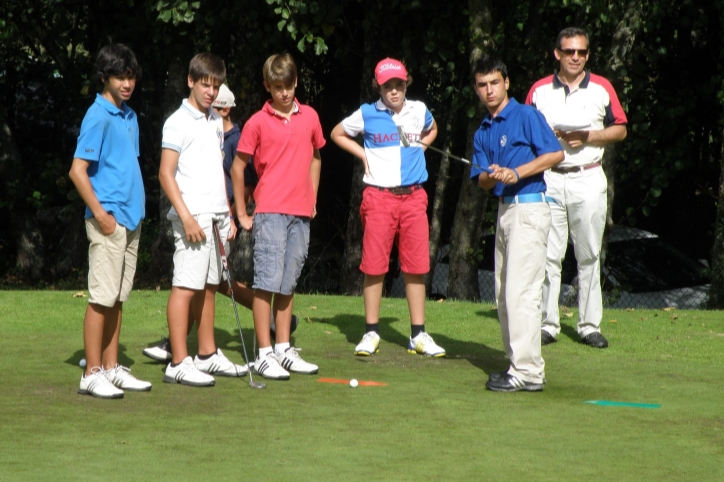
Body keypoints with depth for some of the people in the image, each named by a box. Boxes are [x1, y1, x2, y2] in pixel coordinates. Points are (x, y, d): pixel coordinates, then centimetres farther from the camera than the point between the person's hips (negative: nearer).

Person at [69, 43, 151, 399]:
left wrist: (136, 211, 15)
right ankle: (92, 374, -3)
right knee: (102, 297, -6)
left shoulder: (129, 117, 14)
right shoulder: (98, 117, -11)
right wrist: (100, 214, -16)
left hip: (131, 219, 8)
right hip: (108, 219, -8)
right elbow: (78, 171, -15)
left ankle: (111, 368, 17)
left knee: (118, 298, 11)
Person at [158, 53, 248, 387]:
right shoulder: (178, 123, -8)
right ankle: (178, 363, -7)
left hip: (216, 215, 8)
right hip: (192, 215, -8)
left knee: (209, 285, 13)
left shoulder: (215, 122, 16)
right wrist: (187, 216, -18)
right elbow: (166, 174, -12)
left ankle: (208, 355, 20)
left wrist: (227, 214, 18)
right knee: (185, 287, -8)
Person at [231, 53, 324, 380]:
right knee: (267, 281, -7)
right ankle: (264, 354, -5)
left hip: (301, 213, 4)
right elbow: (237, 167, 2)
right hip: (270, 211, -4)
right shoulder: (258, 123, -3)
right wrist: (242, 213, 2)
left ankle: (284, 349, 17)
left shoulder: (309, 117, 9)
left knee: (288, 283, 10)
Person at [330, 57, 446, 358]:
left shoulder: (420, 111, 8)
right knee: (374, 265, -2)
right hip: (379, 196, -2)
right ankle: (371, 333, 7)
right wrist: (363, 154, 4)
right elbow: (337, 134, 15)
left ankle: (419, 335, 8)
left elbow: (432, 130, 30)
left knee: (416, 266, 2)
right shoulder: (367, 114, 0)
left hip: (413, 197, 2)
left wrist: (420, 146, 12)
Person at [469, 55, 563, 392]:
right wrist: (492, 175, -13)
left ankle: (528, 372, -12)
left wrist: (517, 172, -18)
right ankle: (518, 364, 17)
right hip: (504, 209, 9)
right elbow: (481, 182, 10)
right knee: (504, 295, 10)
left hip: (528, 208, -9)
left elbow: (555, 153, -13)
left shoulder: (526, 116, -6)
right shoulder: (482, 133, 16)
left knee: (520, 292, -12)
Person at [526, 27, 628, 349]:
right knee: (547, 255, -1)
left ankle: (590, 325, 7)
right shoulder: (539, 90, 7)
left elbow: (620, 129, 7)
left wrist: (589, 136, -10)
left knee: (589, 256, 2)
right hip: (548, 178, 0)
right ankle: (547, 323, 4)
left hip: (588, 180, 0)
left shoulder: (602, 88, 5)